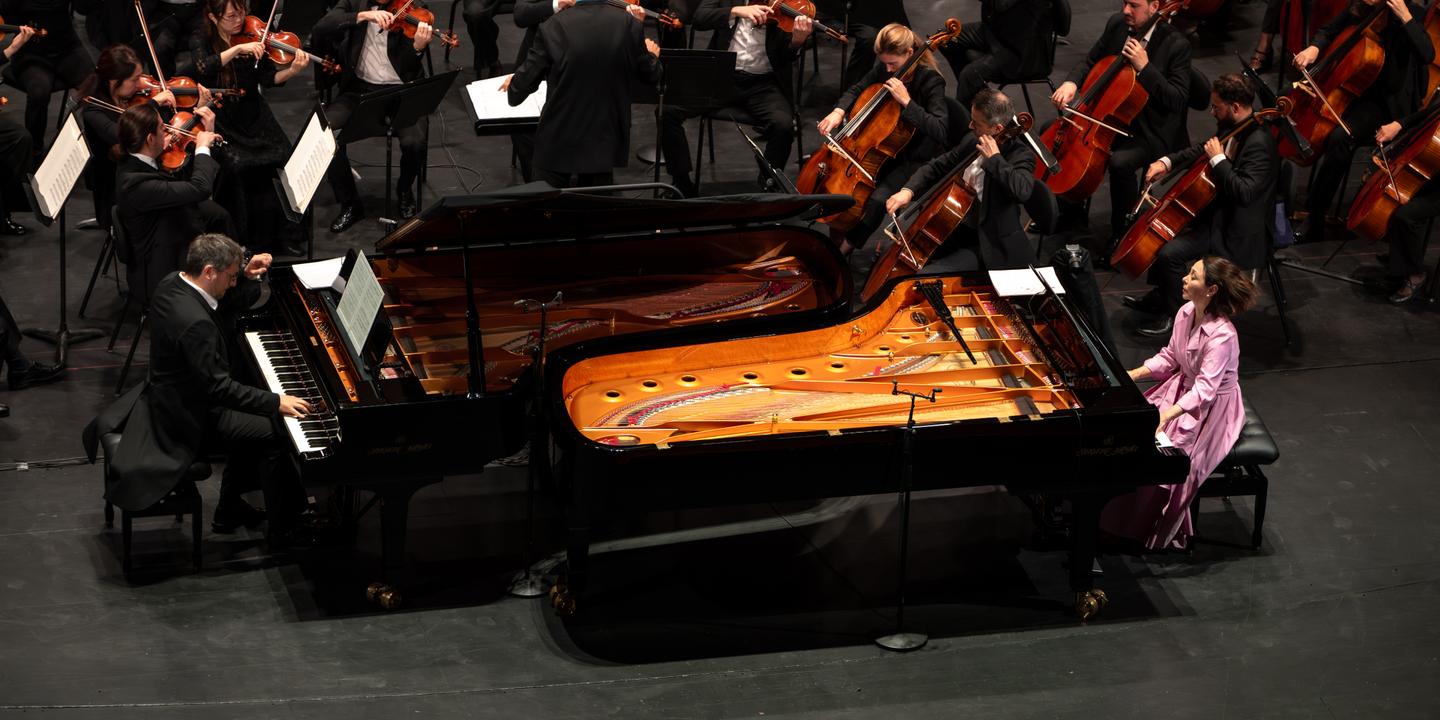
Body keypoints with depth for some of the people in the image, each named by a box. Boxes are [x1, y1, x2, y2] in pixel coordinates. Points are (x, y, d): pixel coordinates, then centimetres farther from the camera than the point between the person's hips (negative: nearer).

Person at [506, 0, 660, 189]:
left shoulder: (554, 27, -16)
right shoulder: (629, 24, -10)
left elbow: (526, 80, -8)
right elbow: (650, 76, 5)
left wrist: (514, 86, 17)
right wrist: (651, 56, 29)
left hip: (559, 142, -2)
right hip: (604, 142, 2)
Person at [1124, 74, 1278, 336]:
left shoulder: (1259, 143, -28)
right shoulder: (1232, 129, 1)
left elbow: (1244, 191, -38)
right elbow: (1201, 150, 19)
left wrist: (1219, 159, -30)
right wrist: (1167, 162, 4)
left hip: (1238, 231, -10)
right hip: (1219, 210, 11)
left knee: (1170, 253, -21)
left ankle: (1172, 314, 1)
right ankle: (1159, 297, 31)